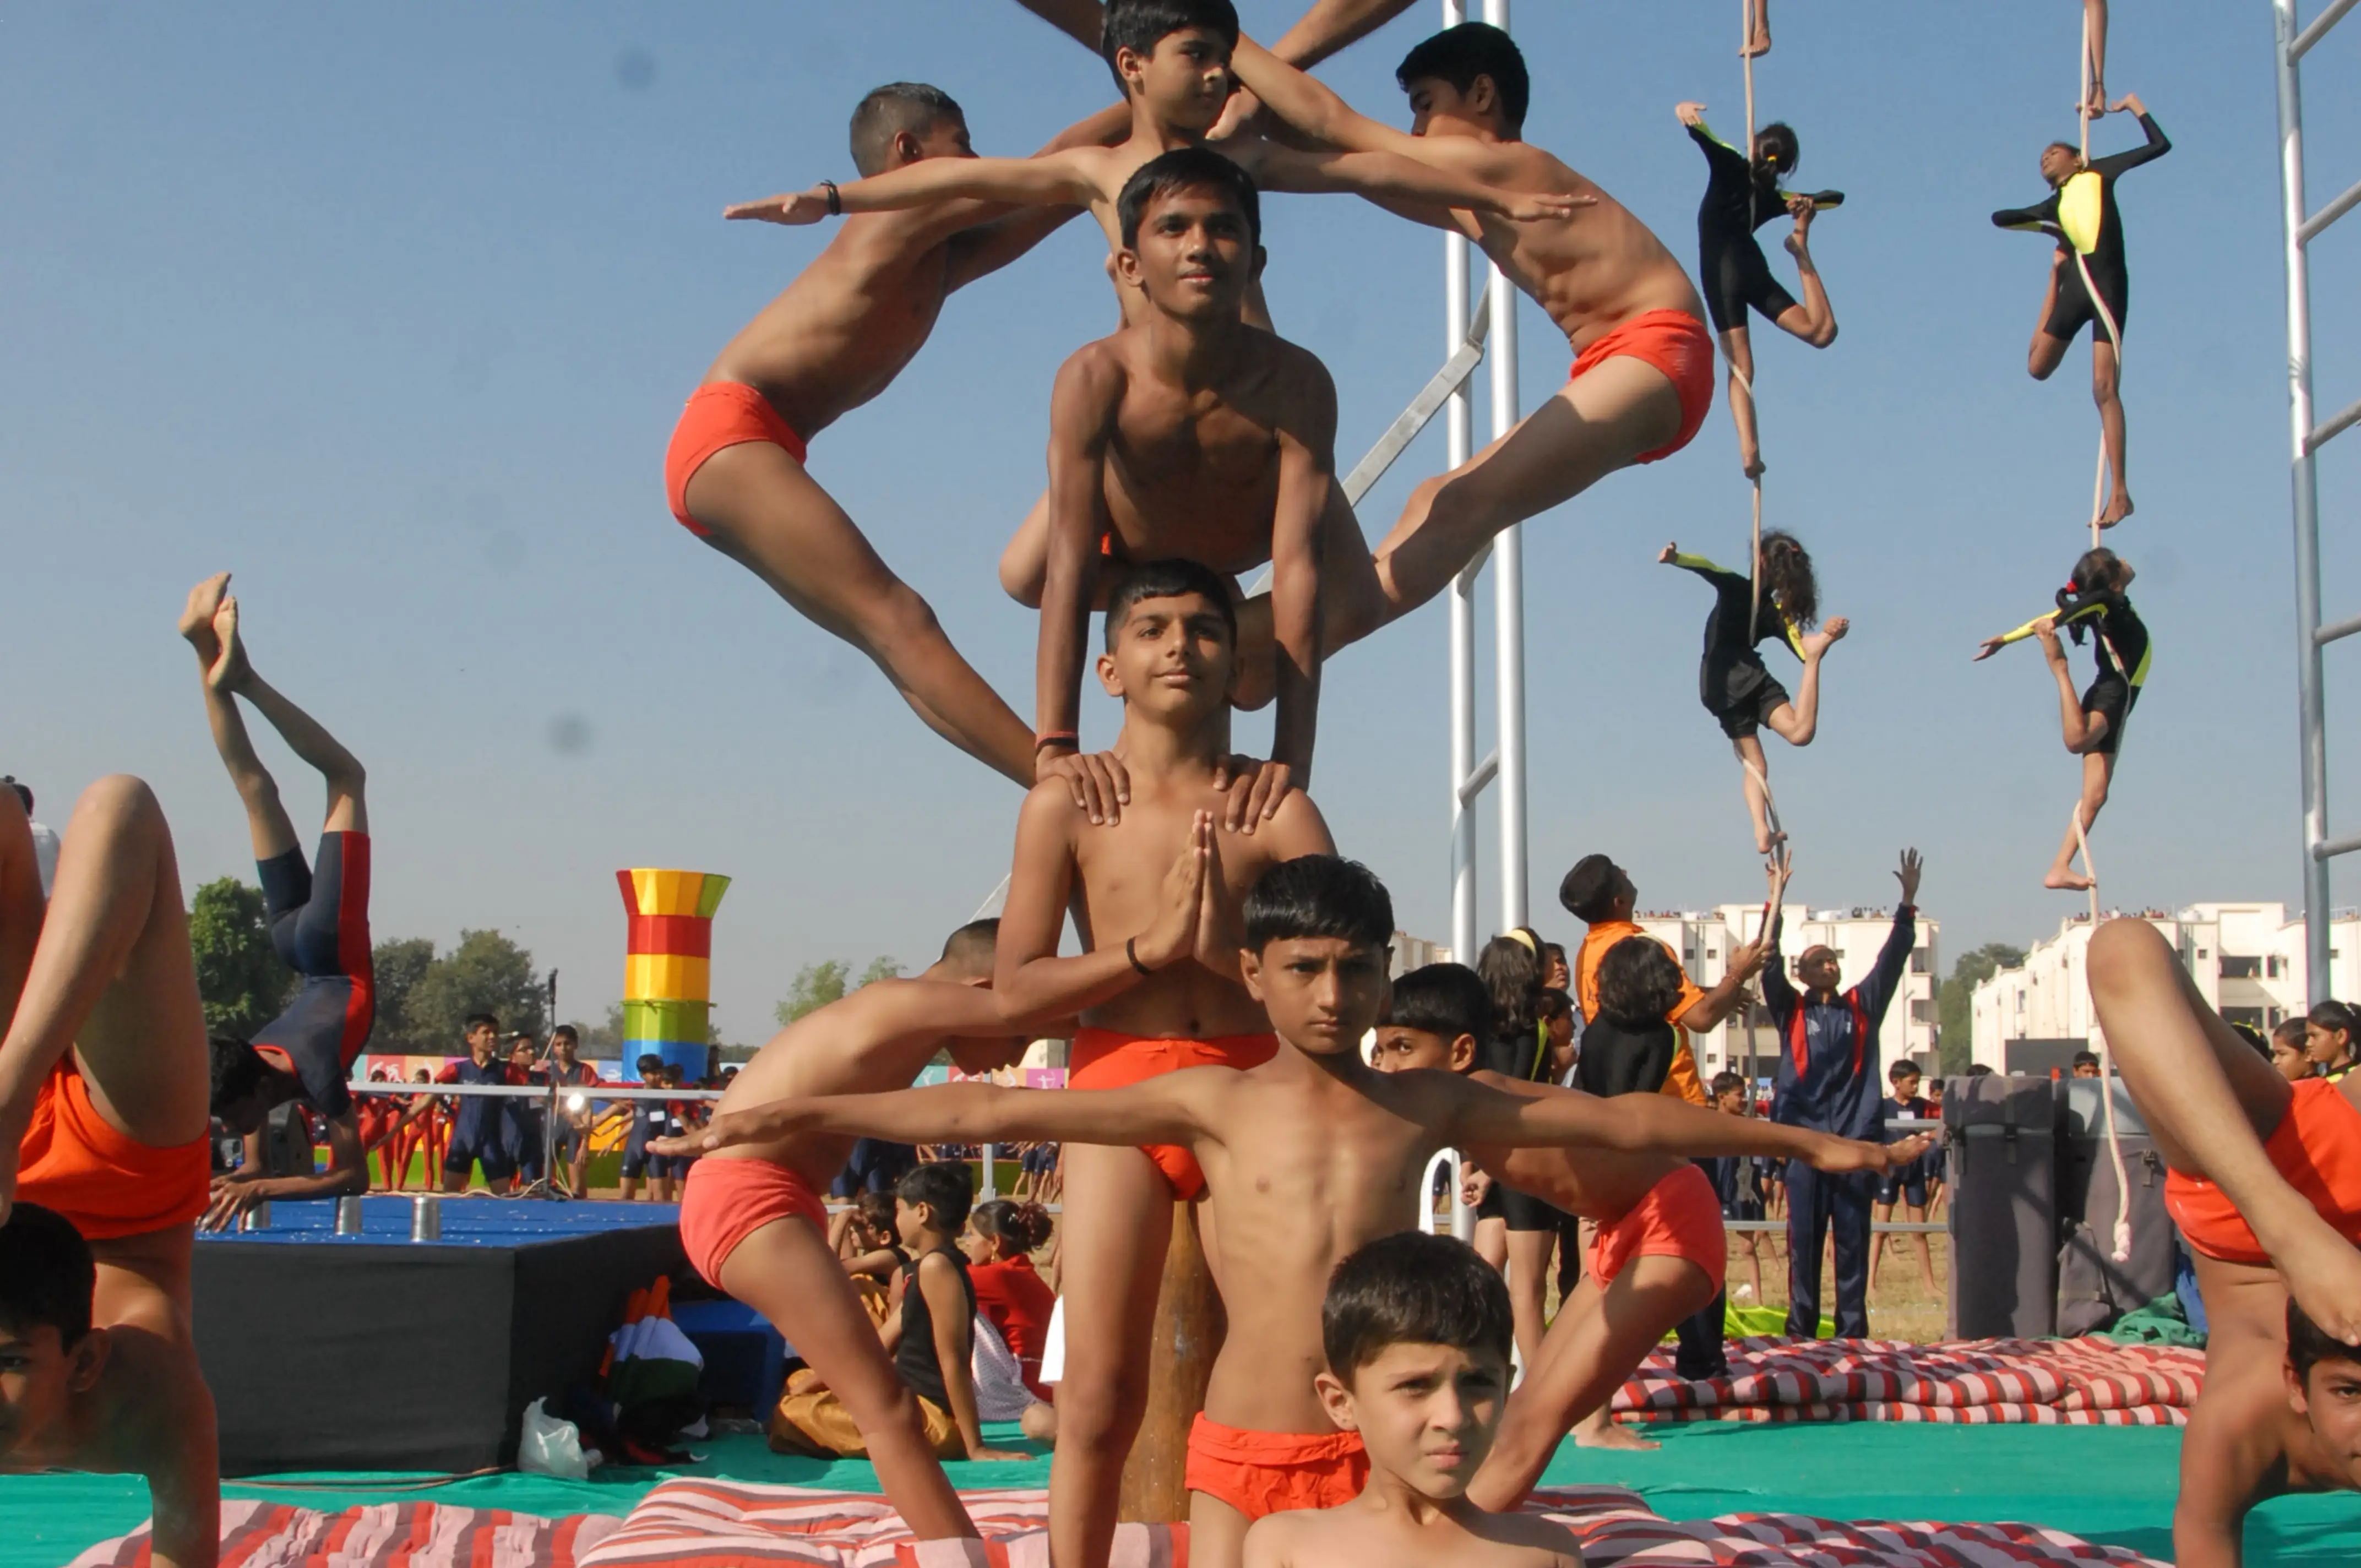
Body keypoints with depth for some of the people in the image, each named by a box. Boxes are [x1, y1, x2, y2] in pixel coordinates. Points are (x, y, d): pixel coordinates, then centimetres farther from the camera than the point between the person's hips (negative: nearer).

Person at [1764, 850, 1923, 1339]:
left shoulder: (1862, 1006, 11)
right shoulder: (1791, 1010, 6)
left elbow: (1892, 960, 5)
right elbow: (1770, 967, -7)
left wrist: (1907, 904, -5)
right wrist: (1775, 904, -18)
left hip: (1856, 1137, 2)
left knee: (1854, 1237, 4)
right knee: (1804, 1236, 1)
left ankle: (1853, 1328, 9)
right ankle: (1801, 1326, 7)